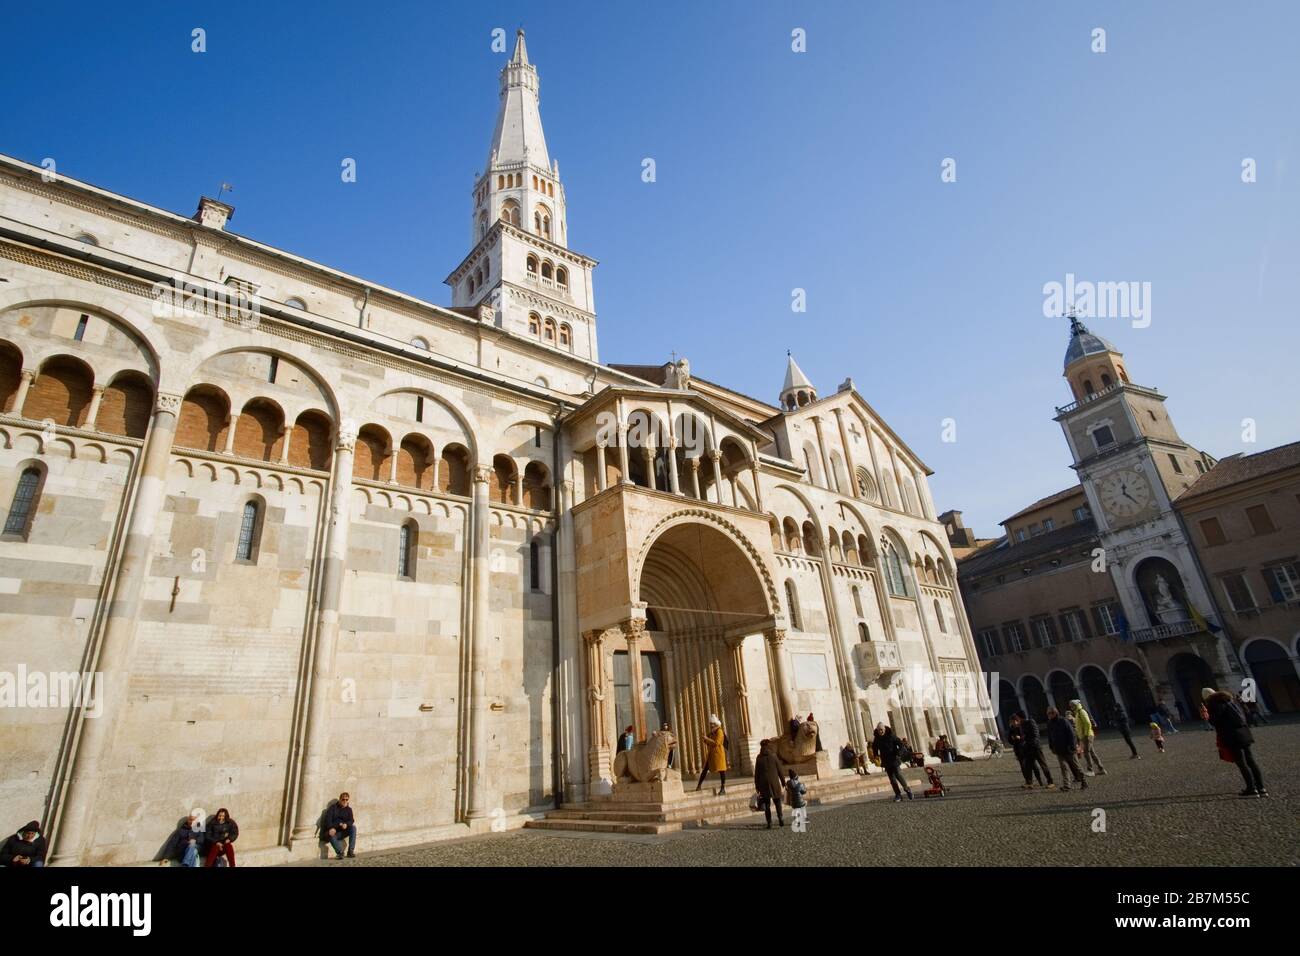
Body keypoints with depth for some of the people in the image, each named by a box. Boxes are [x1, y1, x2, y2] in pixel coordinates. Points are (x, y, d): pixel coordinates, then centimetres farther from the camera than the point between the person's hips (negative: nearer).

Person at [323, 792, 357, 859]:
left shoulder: (348, 809, 11)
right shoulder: (333, 808, 1)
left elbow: (351, 820, 0)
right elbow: (328, 820, -12)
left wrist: (346, 824, -25)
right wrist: (331, 828, -32)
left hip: (343, 832, 3)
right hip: (333, 831, -3)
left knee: (353, 827, -23)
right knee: (331, 835, -36)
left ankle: (351, 851, -24)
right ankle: (339, 852, -48)